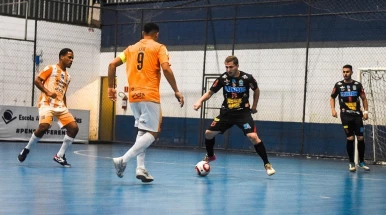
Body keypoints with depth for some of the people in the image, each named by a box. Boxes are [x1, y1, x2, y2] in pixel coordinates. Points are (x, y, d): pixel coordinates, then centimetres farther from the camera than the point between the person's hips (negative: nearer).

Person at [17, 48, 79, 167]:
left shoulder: (68, 77, 20)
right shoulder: (51, 68, 2)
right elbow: (37, 81, -5)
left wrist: (65, 110, 19)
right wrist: (48, 92, -19)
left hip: (60, 106, 7)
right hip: (47, 103, -7)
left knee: (74, 128, -8)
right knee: (44, 126, -28)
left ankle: (60, 156, 1)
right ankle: (26, 149, -4)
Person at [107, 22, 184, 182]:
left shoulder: (131, 48, 17)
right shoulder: (159, 47, 3)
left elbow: (112, 64, 9)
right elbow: (166, 68, -12)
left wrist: (111, 87, 16)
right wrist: (176, 91, -6)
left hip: (133, 96, 6)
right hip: (149, 96, -6)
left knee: (142, 131, 18)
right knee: (152, 133, -3)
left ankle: (140, 168, 6)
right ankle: (123, 160, -19)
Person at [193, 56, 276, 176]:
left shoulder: (247, 78, -14)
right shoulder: (223, 78, -9)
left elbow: (256, 90, 6)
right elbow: (210, 92, -2)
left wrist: (254, 106, 10)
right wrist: (200, 101, -18)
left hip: (243, 113, -3)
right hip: (227, 112, 3)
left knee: (253, 136, -22)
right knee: (208, 133, 0)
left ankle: (266, 164, -9)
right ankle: (210, 156, 29)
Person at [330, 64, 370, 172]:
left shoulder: (357, 85, 4)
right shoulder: (338, 85, 3)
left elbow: (364, 98, 10)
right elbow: (332, 98, 14)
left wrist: (366, 111, -1)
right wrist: (333, 109, -1)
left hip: (357, 115, 1)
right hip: (346, 115, -1)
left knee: (360, 138, 0)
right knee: (350, 138, -6)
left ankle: (362, 162, 15)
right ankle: (351, 163, 5)